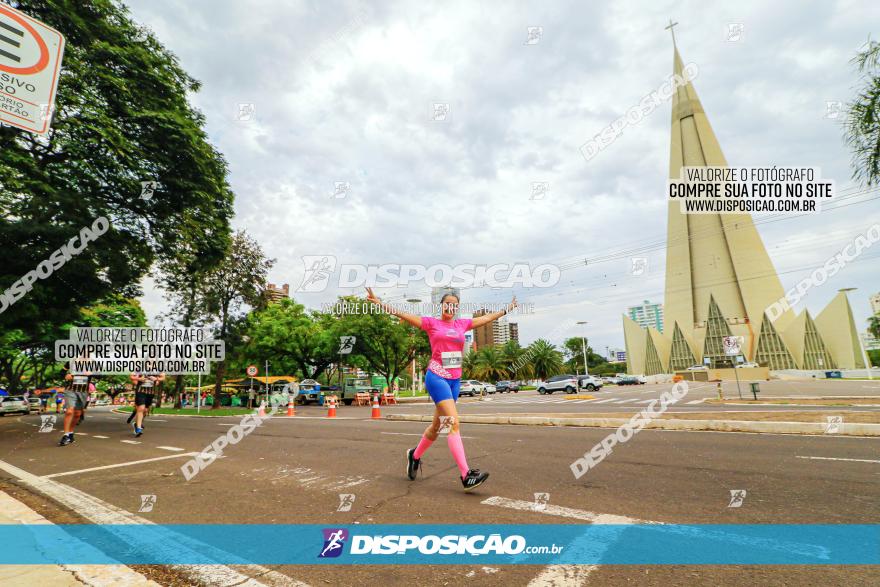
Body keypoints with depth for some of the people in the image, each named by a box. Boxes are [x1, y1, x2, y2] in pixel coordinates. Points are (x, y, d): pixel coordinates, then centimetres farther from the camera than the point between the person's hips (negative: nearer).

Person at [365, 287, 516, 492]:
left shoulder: (462, 324, 14)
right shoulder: (431, 323, 1)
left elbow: (487, 317, 24)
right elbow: (403, 314, -5)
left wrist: (507, 308, 32)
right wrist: (379, 303, -13)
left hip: (455, 380, 6)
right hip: (437, 377, -6)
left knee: (438, 425, 15)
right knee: (453, 423, -15)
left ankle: (415, 455, 38)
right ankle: (466, 476, -13)